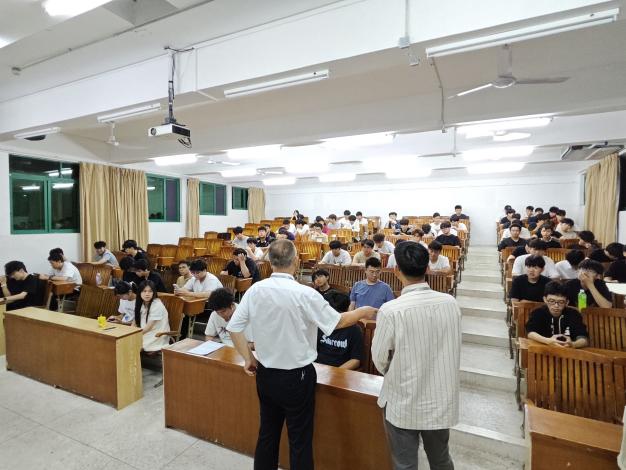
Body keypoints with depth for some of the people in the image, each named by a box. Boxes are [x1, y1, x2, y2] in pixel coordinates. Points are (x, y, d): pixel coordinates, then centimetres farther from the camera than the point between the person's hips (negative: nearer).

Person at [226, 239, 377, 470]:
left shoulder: (255, 290, -10)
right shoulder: (304, 294, -23)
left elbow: (234, 327, -4)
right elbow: (338, 322, -11)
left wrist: (248, 358, 8)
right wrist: (363, 312, 6)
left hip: (265, 374, 5)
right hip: (296, 376, -4)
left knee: (267, 434, 23)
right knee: (299, 440, 14)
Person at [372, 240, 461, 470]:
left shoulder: (390, 311, -25)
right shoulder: (451, 303, -12)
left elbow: (379, 359, -10)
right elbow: (451, 347, 2)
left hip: (403, 403, -4)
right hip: (442, 400, 4)